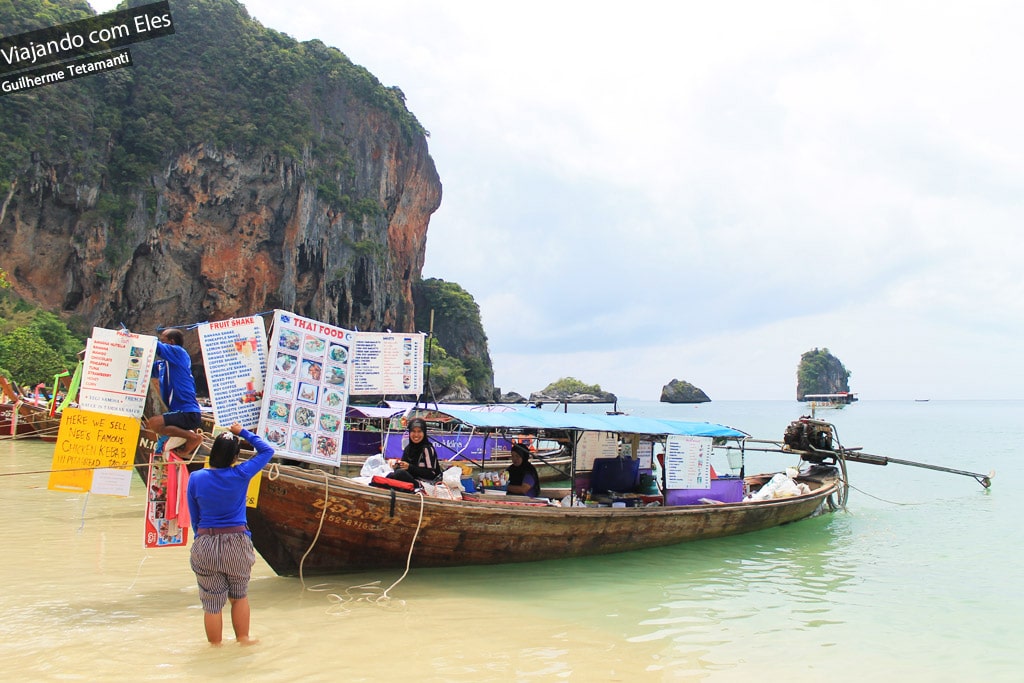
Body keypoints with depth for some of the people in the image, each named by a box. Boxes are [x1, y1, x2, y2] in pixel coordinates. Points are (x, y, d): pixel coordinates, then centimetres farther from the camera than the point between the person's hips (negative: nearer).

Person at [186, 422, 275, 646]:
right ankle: (243, 639, 31)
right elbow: (267, 451, 5)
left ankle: (215, 644, 24)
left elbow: (194, 517, 4)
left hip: (205, 546, 1)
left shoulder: (196, 478, -4)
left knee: (212, 602, 12)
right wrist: (242, 432, 8)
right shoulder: (241, 475, -9)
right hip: (237, 543, -1)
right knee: (240, 596, 20)